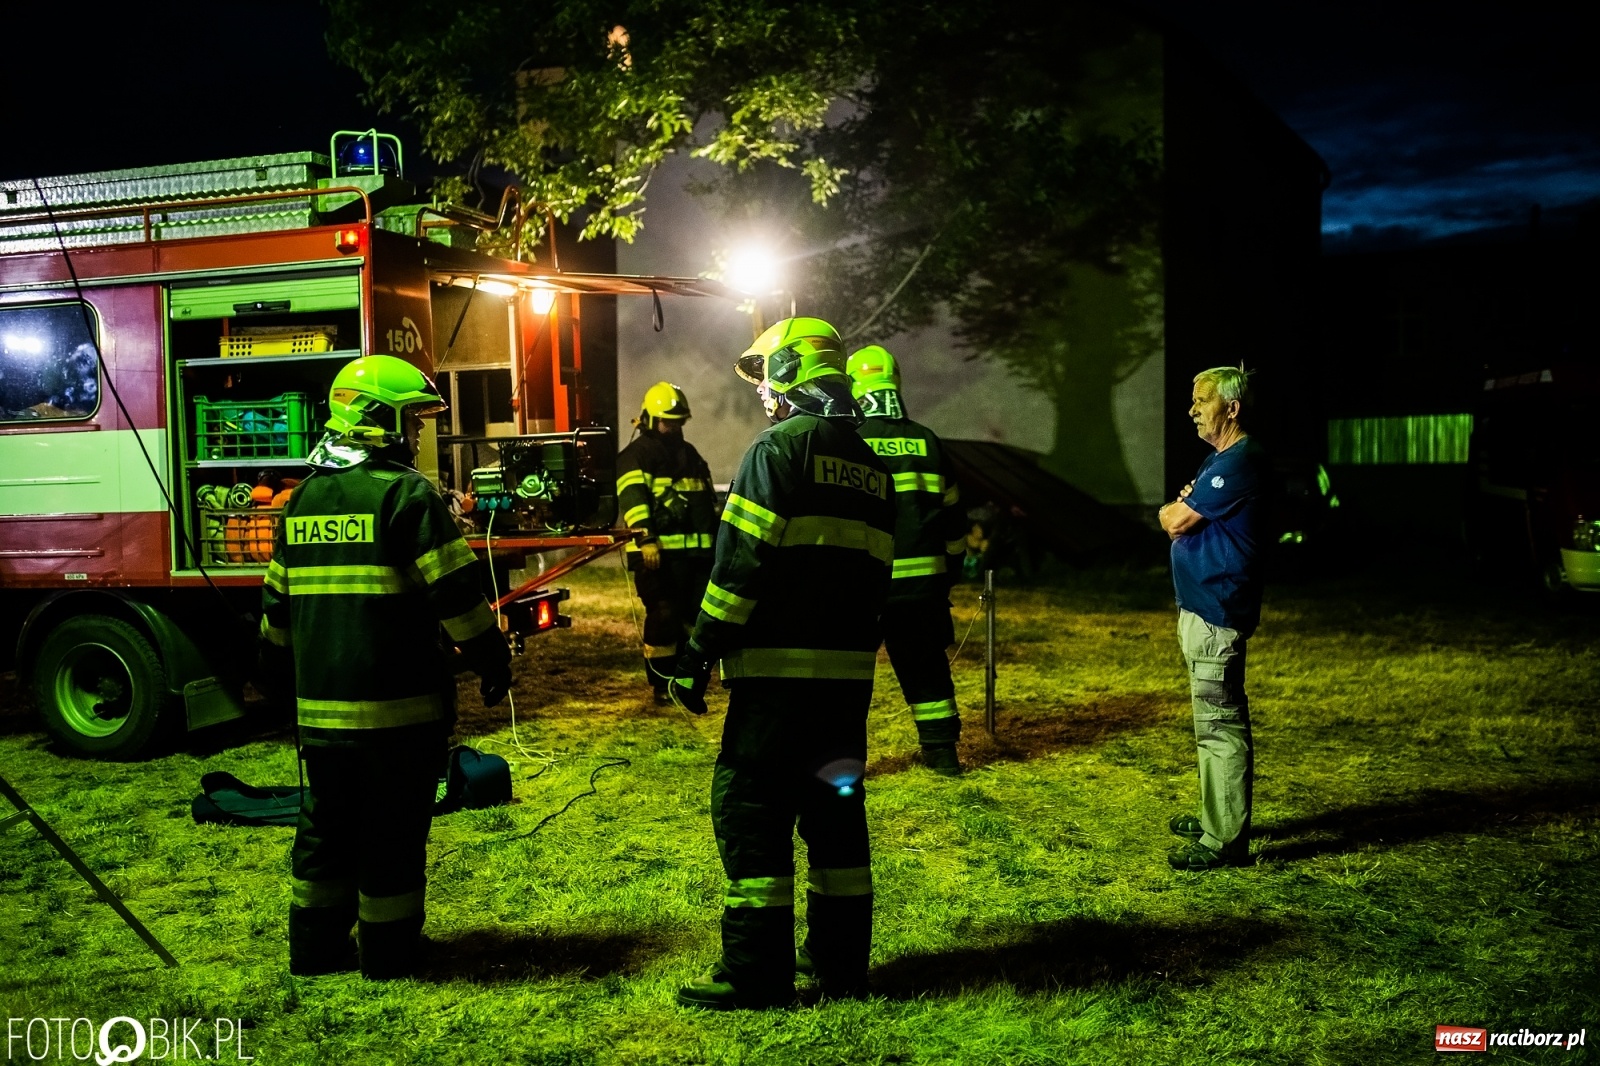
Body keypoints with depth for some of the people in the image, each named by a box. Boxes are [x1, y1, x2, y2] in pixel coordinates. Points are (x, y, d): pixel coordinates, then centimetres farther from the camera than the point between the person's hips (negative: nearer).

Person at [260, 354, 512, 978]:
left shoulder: (305, 498, 10)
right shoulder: (406, 494, -12)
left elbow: (277, 600, 18)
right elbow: (455, 593, -15)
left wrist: (283, 667, 31)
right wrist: (492, 661, -4)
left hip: (320, 705, 7)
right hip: (397, 704, -6)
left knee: (326, 826, 18)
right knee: (393, 833, 5)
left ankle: (315, 949, 26)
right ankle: (387, 954, 16)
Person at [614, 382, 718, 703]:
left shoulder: (690, 454, 23)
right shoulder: (637, 455, -3)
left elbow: (709, 500, 29)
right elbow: (633, 497, -16)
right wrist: (645, 539, -27)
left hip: (697, 551, 8)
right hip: (657, 551, -8)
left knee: (696, 615, 9)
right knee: (663, 617, -8)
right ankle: (661, 685, 2)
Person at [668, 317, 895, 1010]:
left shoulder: (783, 445, -8)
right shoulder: (870, 465, 16)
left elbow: (741, 561, -15)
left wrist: (700, 654, -11)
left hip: (779, 667, -8)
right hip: (850, 667, 8)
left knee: (751, 809, -1)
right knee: (835, 806, 14)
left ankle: (757, 973, 2)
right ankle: (841, 960, 20)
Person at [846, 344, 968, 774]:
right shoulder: (927, 442, 6)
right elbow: (952, 514, 12)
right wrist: (950, 569, 22)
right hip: (922, 578, 4)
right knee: (926, 664, 14)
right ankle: (942, 750, 20)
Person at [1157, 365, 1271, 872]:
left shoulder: (1239, 463, -18)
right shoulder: (1221, 460, 17)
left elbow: (1173, 521, -17)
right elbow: (1181, 518, 19)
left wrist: (1174, 509, 4)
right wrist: (1183, 509, -1)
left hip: (1216, 613, -11)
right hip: (1203, 607, 11)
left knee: (1220, 722, -7)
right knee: (1216, 719, 18)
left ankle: (1226, 839, -2)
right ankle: (1215, 815, 29)